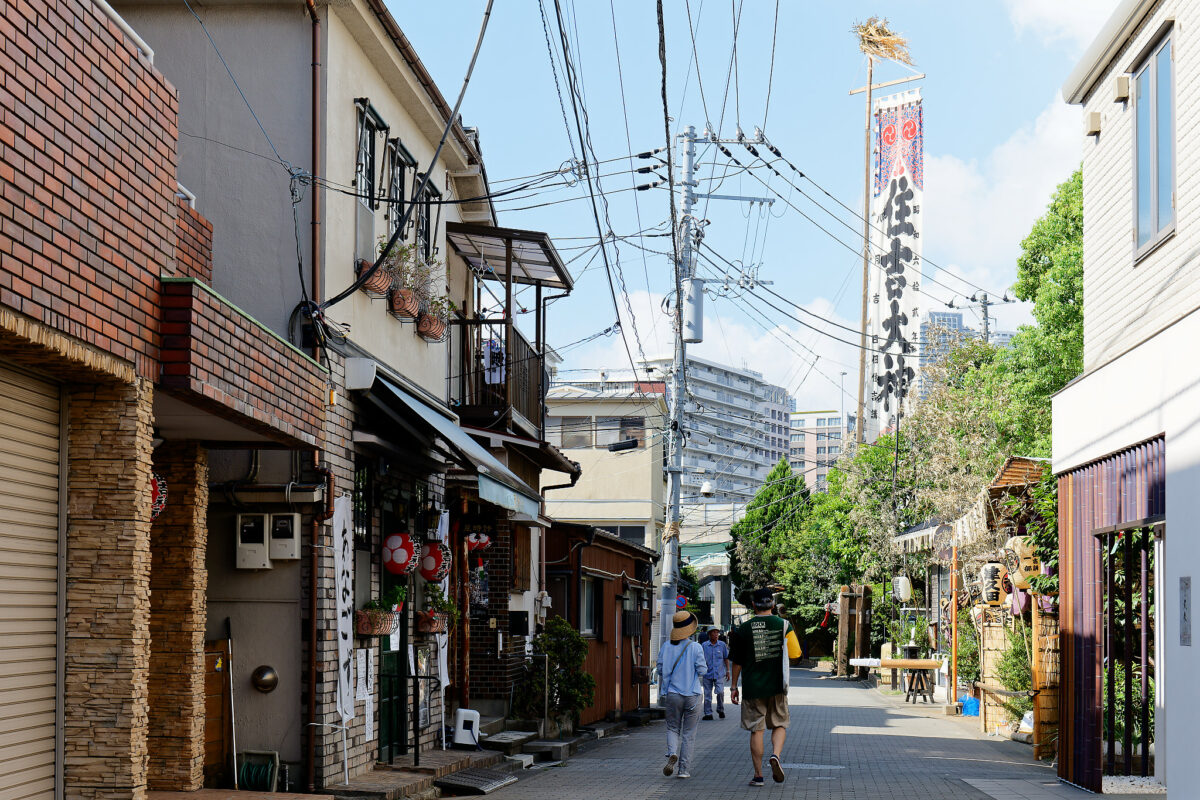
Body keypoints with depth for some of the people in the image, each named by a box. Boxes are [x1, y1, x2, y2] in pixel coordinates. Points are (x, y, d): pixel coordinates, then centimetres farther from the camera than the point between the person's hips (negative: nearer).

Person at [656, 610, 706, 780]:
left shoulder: (666, 647, -1)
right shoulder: (695, 647, -10)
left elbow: (661, 670, 1)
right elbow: (702, 671, -8)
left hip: (672, 694, 2)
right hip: (692, 695, -2)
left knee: (673, 728, 15)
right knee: (688, 733, 8)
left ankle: (672, 754, -13)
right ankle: (683, 769, 8)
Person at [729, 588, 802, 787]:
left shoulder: (743, 629, -2)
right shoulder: (784, 625, -1)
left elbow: (737, 661, 3)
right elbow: (795, 654, 1)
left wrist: (733, 686, 12)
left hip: (752, 687, -1)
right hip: (777, 685, 1)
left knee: (756, 729, 4)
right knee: (780, 724, 15)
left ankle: (758, 775, 4)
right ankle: (775, 754, -12)